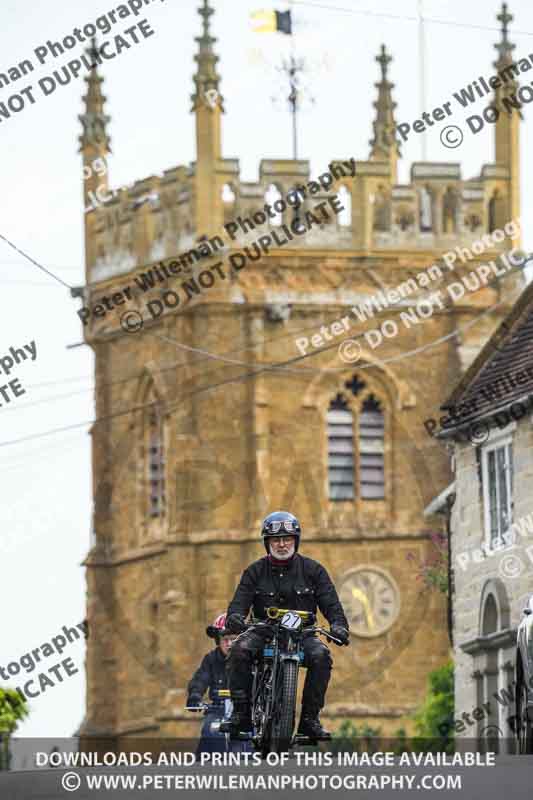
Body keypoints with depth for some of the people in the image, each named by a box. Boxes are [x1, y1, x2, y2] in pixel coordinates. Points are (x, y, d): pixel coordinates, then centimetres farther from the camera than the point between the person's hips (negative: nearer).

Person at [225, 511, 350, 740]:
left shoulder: (312, 570, 7)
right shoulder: (255, 572, 7)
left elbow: (330, 603, 0)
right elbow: (240, 602, -4)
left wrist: (338, 624, -21)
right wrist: (234, 617, -29)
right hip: (263, 632, 0)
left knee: (321, 656, -31)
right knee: (239, 650, -30)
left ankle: (310, 717, -21)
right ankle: (241, 711, -23)